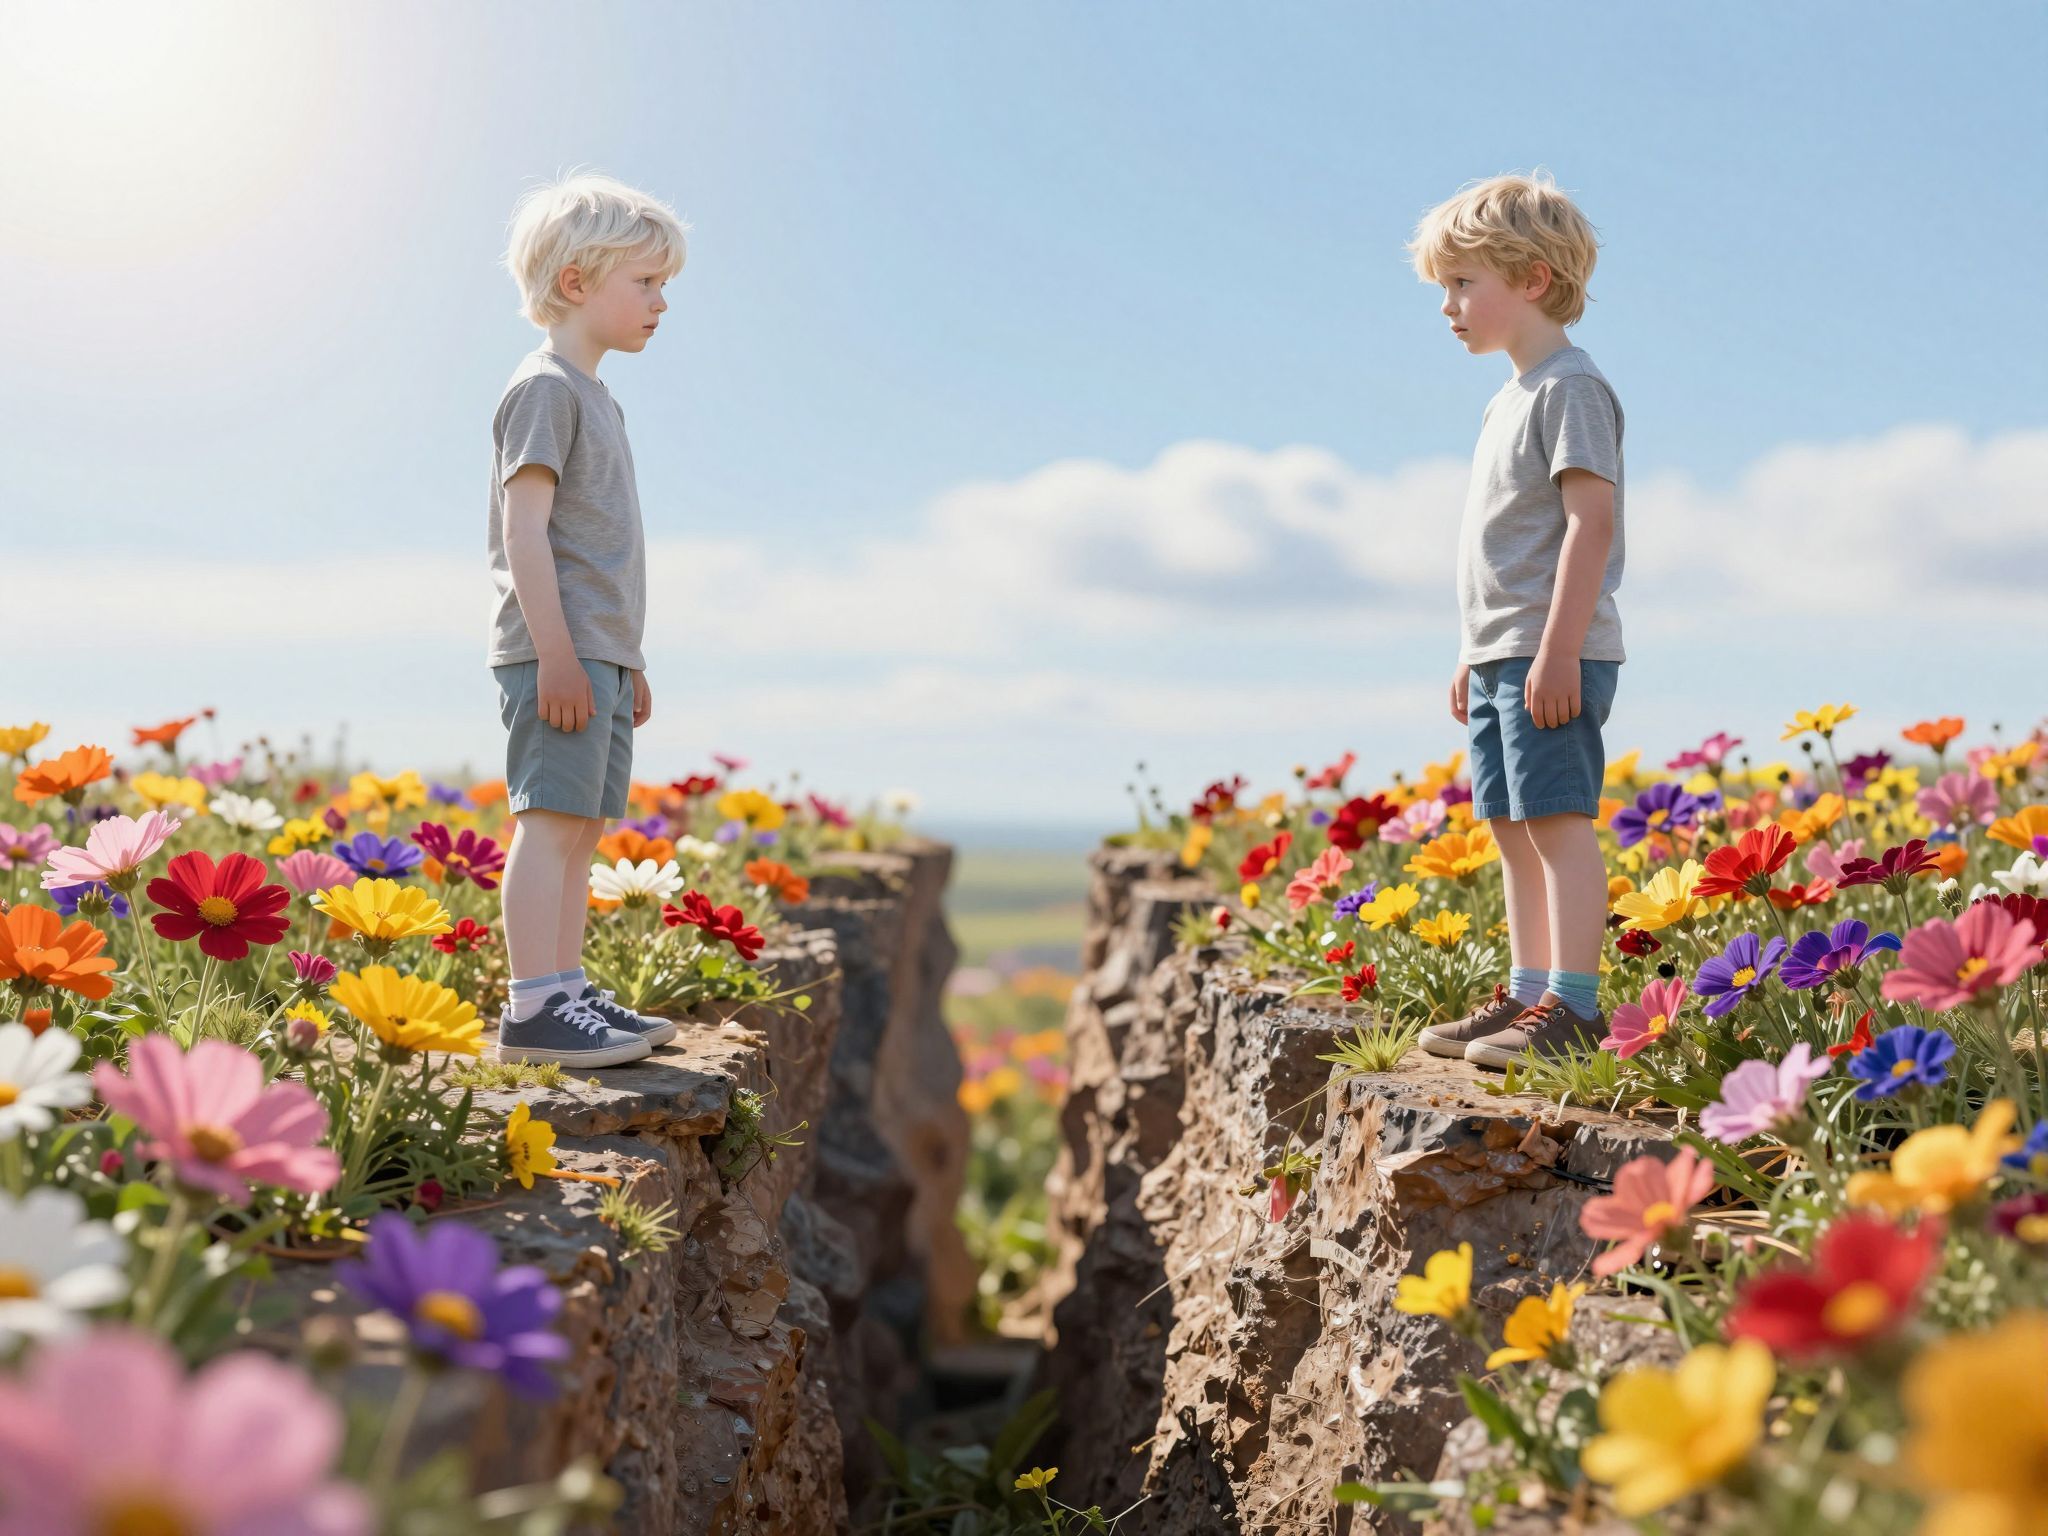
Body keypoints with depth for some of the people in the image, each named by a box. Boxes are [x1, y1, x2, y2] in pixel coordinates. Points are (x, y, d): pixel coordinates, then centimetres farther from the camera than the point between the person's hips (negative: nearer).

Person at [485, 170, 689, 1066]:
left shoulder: (594, 397, 22)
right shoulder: (546, 388, -7)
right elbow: (525, 530, -15)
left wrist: (624, 660, 24)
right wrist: (558, 653, -21)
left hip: (595, 654, 10)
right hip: (556, 653, -10)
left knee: (582, 824, 9)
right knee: (552, 819, -12)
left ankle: (568, 992, 13)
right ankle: (532, 1009, -12)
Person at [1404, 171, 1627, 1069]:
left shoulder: (1569, 387, -10)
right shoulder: (1512, 398, 20)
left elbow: (1590, 522, -18)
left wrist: (1557, 649, -23)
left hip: (1551, 658, -10)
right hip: (1501, 658, 10)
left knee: (1558, 821, -9)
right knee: (1511, 827, 11)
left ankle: (1574, 1009, -6)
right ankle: (1528, 994, 17)